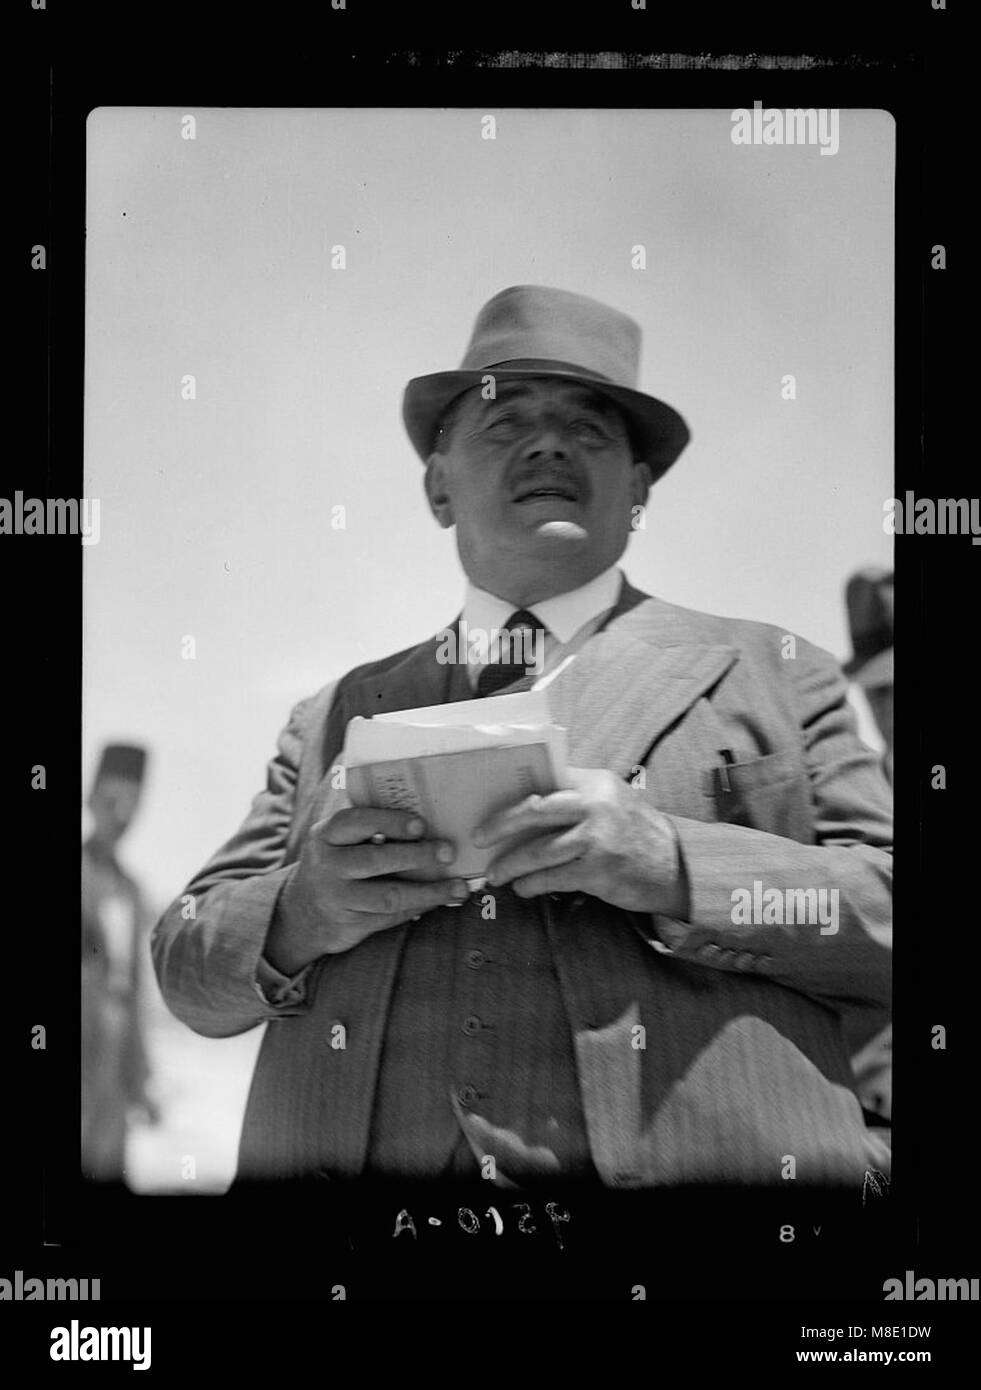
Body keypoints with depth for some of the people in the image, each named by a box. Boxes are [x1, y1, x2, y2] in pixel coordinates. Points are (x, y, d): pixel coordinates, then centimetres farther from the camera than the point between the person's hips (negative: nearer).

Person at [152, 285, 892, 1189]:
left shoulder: (768, 674, 13)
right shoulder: (334, 719, 19)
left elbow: (886, 912, 4)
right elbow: (186, 970, 15)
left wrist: (672, 868, -10)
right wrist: (300, 916, -6)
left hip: (688, 1163, -1)